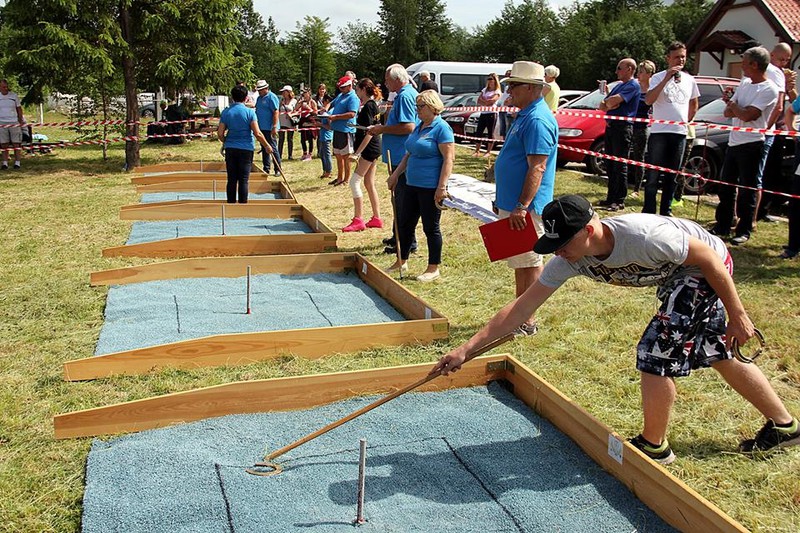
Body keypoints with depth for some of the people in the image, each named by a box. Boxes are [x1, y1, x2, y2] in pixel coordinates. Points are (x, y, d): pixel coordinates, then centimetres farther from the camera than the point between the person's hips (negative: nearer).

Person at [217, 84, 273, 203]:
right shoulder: (249, 112, -7)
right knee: (243, 180, 1)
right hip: (246, 149, -3)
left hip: (230, 149, 3)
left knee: (231, 179, 8)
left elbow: (220, 134, 1)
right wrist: (267, 146, 1)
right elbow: (257, 133, -12)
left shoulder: (226, 112, 2)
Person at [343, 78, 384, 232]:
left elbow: (369, 133, -21)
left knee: (355, 182, -8)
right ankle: (376, 218, 17)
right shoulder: (373, 104, 13)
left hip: (369, 148, -10)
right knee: (369, 183, 13)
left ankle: (358, 220, -6)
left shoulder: (368, 106, -15)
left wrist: (357, 153, -23)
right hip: (374, 148, 10)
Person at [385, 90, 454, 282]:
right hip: (413, 184, 9)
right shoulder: (419, 127, 14)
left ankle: (433, 269, 14)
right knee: (404, 223, 14)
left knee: (431, 227, 1)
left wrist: (442, 187, -24)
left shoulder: (442, 128, -13)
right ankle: (401, 262, 30)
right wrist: (395, 175, 18)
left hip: (430, 187, -9)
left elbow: (448, 159, -18)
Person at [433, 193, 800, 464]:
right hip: (674, 278, 7)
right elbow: (523, 306, -19)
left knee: (654, 353, -13)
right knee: (719, 354, 17)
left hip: (706, 269, -7)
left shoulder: (642, 236, -39)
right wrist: (467, 349, -24)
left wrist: (737, 315, -17)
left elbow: (710, 257, -25)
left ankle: (653, 447, 8)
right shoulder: (570, 258, -20)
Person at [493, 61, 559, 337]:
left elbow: (537, 168, -25)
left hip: (525, 208, -11)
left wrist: (522, 207, -28)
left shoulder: (538, 120, -18)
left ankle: (527, 323, 7)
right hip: (512, 203, 11)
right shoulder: (525, 115, 15)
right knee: (520, 262, 17)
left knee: (529, 262, -2)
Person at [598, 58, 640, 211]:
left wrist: (607, 102, 1)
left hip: (622, 127, -9)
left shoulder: (633, 85, -8)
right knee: (610, 164, 12)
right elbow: (602, 105, 16)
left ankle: (619, 201, -4)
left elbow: (614, 100, -21)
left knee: (620, 165, -7)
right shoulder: (619, 85, 21)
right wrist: (608, 105, -6)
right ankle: (611, 197, 19)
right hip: (610, 126, 9)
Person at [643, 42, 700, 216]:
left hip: (680, 133, 5)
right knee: (653, 176, -5)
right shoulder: (659, 77, -3)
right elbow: (648, 100, -20)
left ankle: (666, 211, 18)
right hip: (659, 132, -5)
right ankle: (648, 212, -2)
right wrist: (667, 79, -22)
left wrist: (686, 121, 15)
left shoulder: (689, 79, 12)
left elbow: (694, 104, 26)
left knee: (671, 176, 11)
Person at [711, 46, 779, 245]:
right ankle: (722, 226, 23)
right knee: (726, 187, 12)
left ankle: (744, 231, 7)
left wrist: (732, 105, -3)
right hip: (733, 142, 8)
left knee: (746, 191, -1)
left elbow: (747, 115, -21)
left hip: (751, 144, -8)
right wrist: (739, 109, -11)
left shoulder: (769, 90, -12)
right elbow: (728, 112, 10)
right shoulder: (744, 83, 12)